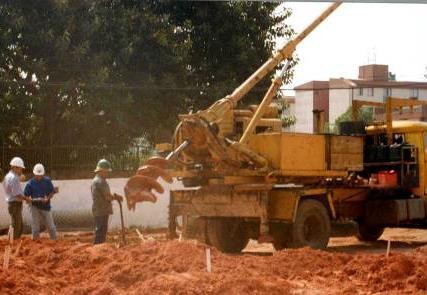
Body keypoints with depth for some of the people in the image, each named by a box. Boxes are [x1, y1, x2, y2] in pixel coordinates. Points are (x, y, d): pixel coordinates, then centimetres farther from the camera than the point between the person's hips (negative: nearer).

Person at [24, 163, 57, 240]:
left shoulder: (47, 181, 1)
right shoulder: (30, 183, -3)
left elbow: (52, 192, 4)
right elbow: (26, 195, -1)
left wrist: (47, 199, -16)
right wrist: (31, 199, -23)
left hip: (46, 206, 1)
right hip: (35, 207, -1)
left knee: (50, 226, 4)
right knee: (35, 226, 3)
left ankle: (54, 240, 16)